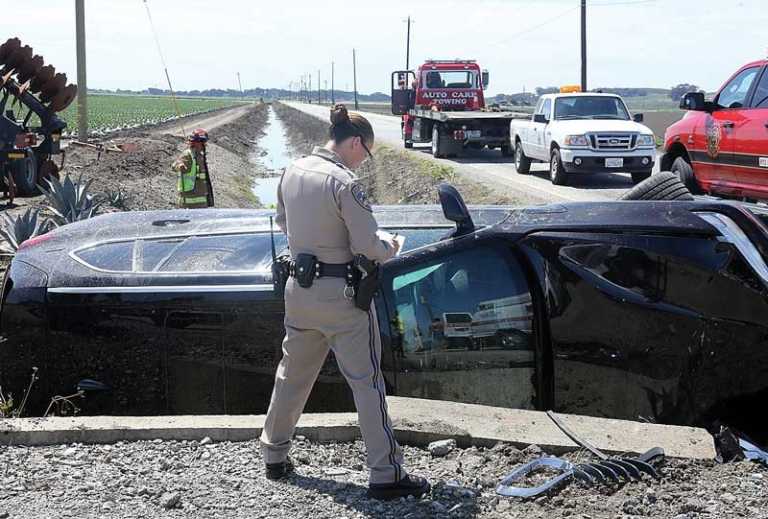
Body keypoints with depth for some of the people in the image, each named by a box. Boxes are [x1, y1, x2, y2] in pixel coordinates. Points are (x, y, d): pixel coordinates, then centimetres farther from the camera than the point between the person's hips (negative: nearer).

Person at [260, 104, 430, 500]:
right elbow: (369, 246, -18)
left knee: (292, 374, 20)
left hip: (299, 287, 7)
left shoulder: (292, 172, 3)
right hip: (340, 293, -7)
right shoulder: (344, 183, -19)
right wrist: (391, 249, 2)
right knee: (366, 381, 1)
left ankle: (274, 455, 33)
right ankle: (385, 475, 4)